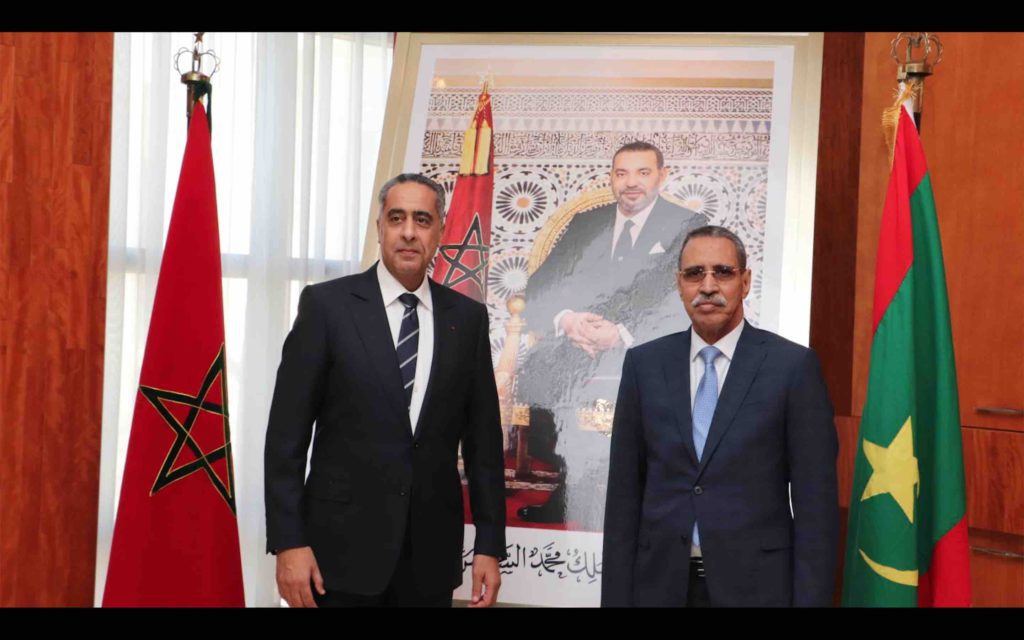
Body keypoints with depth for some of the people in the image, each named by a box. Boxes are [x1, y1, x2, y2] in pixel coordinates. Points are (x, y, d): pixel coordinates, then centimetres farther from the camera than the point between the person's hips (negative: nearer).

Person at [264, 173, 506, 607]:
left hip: (432, 553, 3)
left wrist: (489, 546, 3)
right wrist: (288, 542, -10)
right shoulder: (326, 304, -4)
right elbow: (287, 433, -5)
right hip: (342, 547, -2)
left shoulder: (467, 317, 4)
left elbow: (483, 439, 5)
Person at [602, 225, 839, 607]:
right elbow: (625, 489, 4)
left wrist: (810, 598, -9)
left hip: (756, 584, -2)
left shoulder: (793, 365, -5)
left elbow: (815, 499, -5)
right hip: (660, 583, 2)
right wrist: (617, 594, 1)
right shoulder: (643, 364, 3)